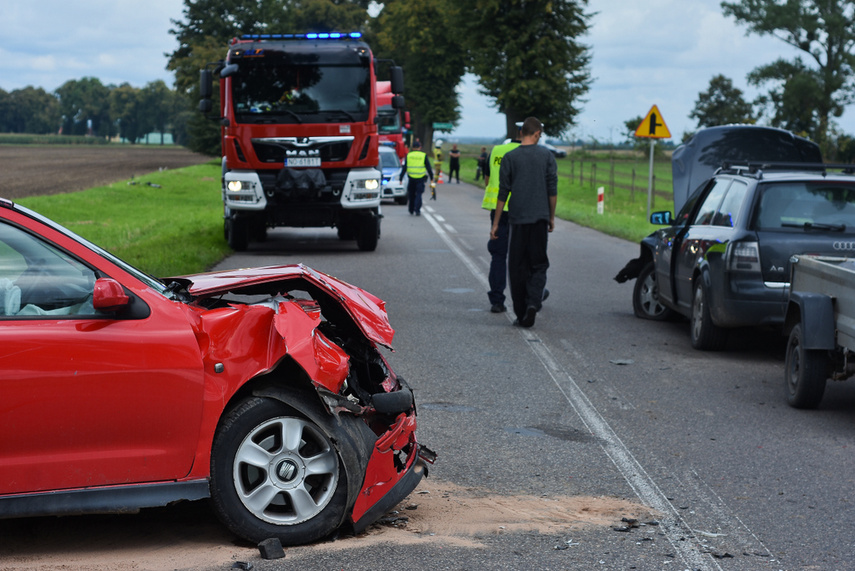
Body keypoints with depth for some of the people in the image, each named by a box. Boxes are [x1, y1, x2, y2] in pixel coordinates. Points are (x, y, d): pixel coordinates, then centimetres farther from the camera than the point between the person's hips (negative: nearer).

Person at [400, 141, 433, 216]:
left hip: (411, 178, 2)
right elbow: (428, 167, 2)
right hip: (420, 178, -2)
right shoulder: (423, 155, 0)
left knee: (411, 195, 14)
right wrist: (431, 177, 9)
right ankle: (417, 210, -12)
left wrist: (400, 178, 7)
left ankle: (411, 211, 20)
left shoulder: (408, 155, 5)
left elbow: (404, 168, 5)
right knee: (418, 194, 0)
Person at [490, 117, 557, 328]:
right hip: (540, 217, 1)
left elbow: (503, 192, 0)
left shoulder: (510, 158, 0)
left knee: (518, 266, 6)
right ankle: (534, 302, -16)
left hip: (518, 217, -1)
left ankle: (521, 314, 6)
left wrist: (496, 222, 5)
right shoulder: (546, 155, 2)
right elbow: (552, 190, 2)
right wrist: (552, 217, 13)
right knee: (538, 264, 7)